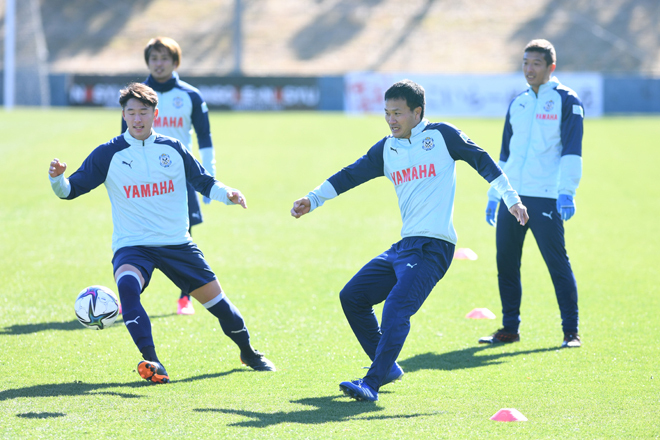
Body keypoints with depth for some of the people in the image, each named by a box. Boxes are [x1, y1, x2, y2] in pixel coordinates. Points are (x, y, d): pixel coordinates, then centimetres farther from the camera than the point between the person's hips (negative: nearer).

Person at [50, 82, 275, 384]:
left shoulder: (173, 149, 3)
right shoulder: (108, 154, -5)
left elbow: (203, 181, 12)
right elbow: (72, 189, -6)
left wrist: (226, 194, -8)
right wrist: (57, 179, -28)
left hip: (176, 243, 3)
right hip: (131, 246, -3)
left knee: (214, 296, 7)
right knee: (127, 284, -35)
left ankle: (249, 353, 33)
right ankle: (152, 363, -37)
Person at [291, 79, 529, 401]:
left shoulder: (441, 136, 0)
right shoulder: (386, 149, 16)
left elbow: (482, 160, 2)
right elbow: (351, 175, 19)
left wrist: (511, 198, -4)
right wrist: (313, 199, 12)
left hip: (432, 246, -8)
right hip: (403, 246, 8)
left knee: (395, 310, -22)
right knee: (352, 297, 8)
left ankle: (372, 384, -25)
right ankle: (387, 367, 19)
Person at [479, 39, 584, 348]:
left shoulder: (566, 101, 1)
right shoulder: (517, 103, 19)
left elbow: (571, 151, -7)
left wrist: (566, 192, -18)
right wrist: (494, 195, 20)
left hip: (546, 197, -6)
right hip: (512, 196, 6)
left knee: (557, 262, -7)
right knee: (506, 262, 5)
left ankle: (571, 331, -2)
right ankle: (509, 328, 14)